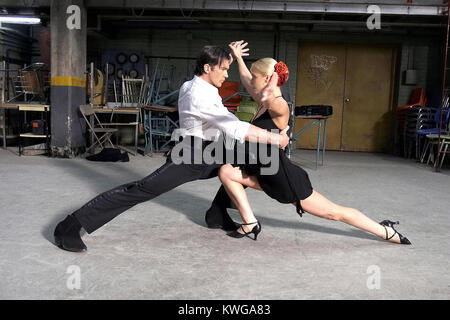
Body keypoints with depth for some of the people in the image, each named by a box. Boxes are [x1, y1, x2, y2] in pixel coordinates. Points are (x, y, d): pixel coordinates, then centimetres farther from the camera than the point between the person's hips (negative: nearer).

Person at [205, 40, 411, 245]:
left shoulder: (280, 106, -20)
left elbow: (267, 100, -47)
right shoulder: (265, 103, 8)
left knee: (334, 212, 3)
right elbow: (247, 83, 28)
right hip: (267, 175, 9)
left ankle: (387, 232, 22)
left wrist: (272, 85, -30)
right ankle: (250, 224, 5)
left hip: (284, 177, -8)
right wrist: (238, 58, 33)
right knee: (226, 171, 2)